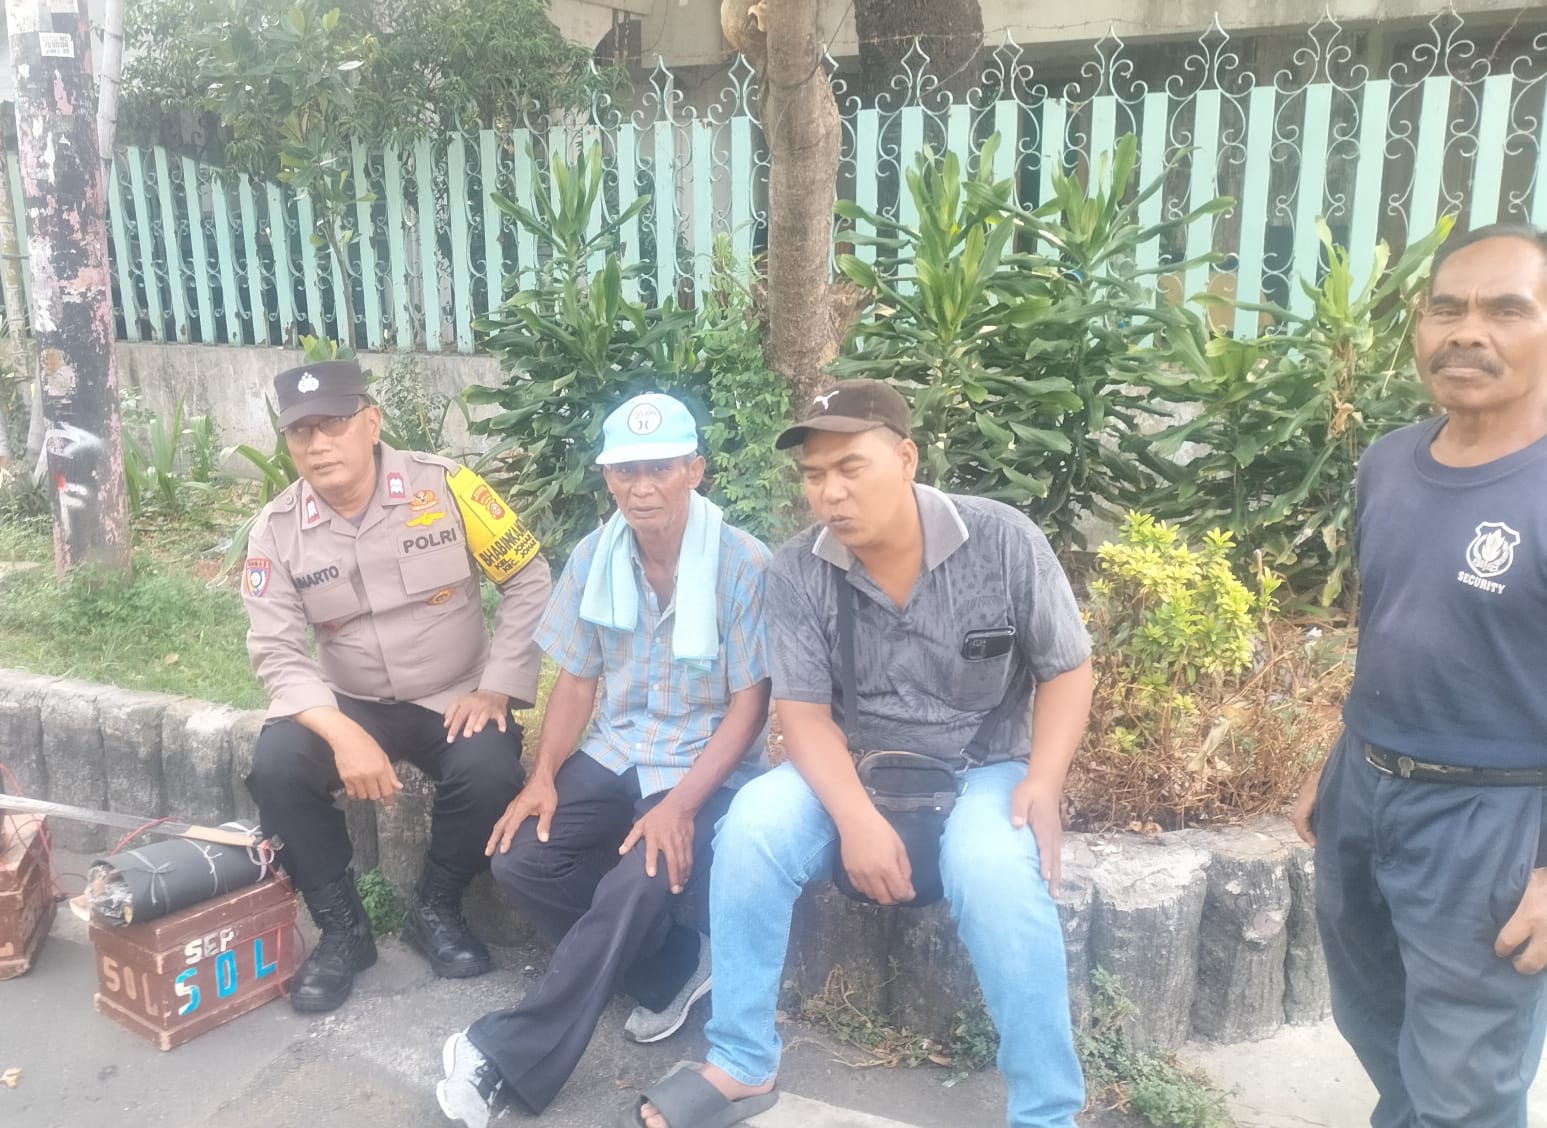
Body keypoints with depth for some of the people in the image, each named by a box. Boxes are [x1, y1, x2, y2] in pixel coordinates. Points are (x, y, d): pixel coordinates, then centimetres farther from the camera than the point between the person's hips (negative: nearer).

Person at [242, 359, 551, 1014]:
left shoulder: (444, 487, -14)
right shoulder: (276, 531, -7)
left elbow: (531, 583, -8)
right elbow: (277, 655, -10)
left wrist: (497, 688, -14)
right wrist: (345, 734, -26)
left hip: (456, 699, -2)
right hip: (349, 704, 2)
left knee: (490, 773, -29)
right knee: (275, 769, -23)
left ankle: (436, 911, 2)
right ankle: (343, 928, -1)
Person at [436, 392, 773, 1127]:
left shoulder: (745, 565, -16)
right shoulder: (593, 559, -1)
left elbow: (749, 705, -14)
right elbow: (577, 681, 6)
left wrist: (680, 804, -24)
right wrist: (543, 776, -9)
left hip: (707, 766, -5)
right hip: (617, 752, 6)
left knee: (637, 883, -29)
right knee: (519, 857, -14)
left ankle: (512, 1058, -13)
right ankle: (672, 971, 3)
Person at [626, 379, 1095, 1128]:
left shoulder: (1003, 540, -12)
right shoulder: (796, 573, -9)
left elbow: (1067, 671, -4)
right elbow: (804, 712, -10)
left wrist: (1043, 784, -20)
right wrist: (858, 819, -27)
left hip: (984, 771, -1)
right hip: (852, 773, 2)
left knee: (994, 869, -34)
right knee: (752, 827, -25)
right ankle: (741, 1067, -6)